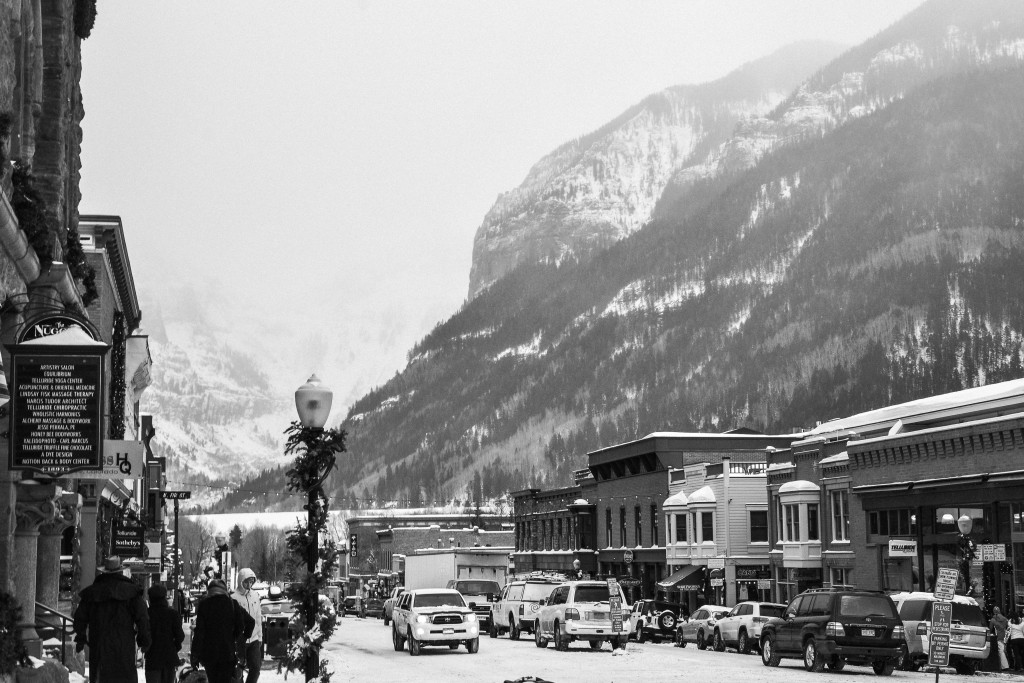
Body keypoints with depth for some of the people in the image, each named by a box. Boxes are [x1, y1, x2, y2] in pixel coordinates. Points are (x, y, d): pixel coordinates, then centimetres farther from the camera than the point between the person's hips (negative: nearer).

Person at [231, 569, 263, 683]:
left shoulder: (255, 595, 7)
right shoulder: (234, 597, -10)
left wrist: (260, 636, 13)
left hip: (254, 639, 5)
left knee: (256, 668, 0)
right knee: (238, 670, 3)